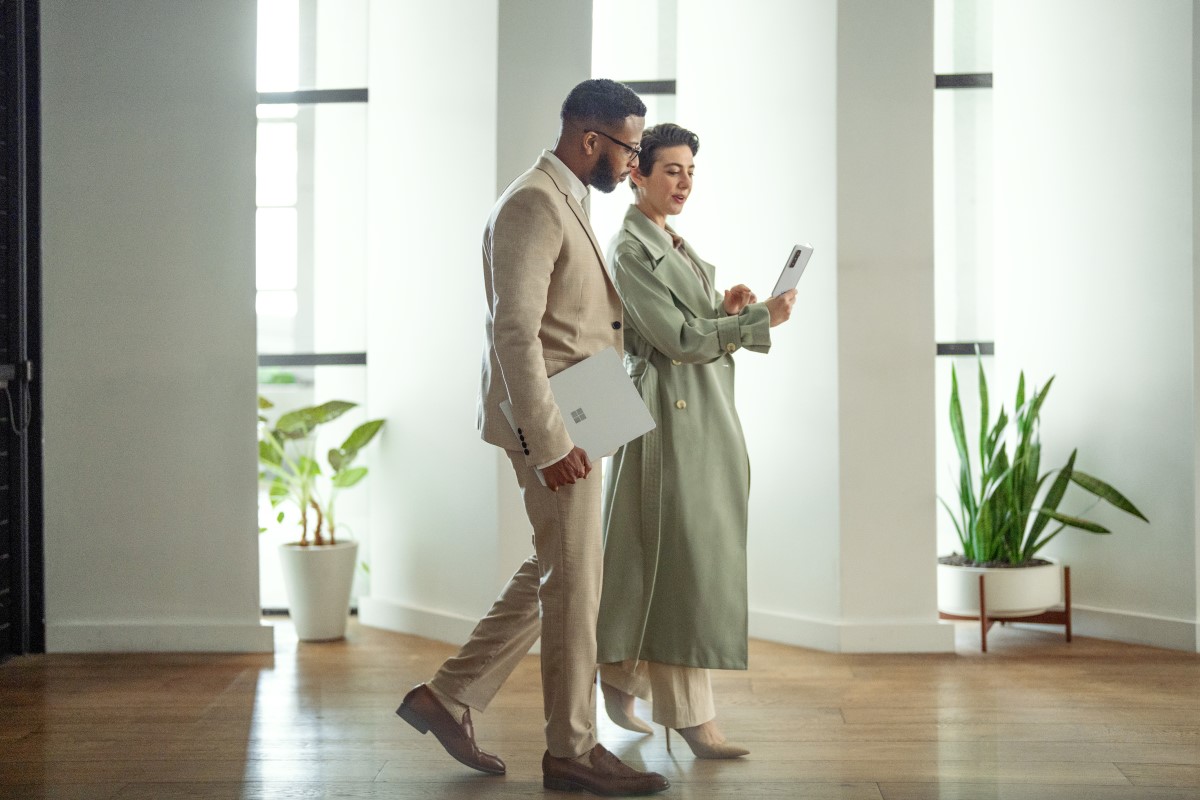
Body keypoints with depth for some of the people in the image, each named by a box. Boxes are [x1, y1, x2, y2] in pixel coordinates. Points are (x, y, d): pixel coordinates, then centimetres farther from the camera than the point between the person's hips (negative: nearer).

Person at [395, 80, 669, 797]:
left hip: (568, 419, 10)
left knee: (555, 574, 15)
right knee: (573, 581, -1)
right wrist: (550, 442, -25)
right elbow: (515, 333, -23)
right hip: (547, 421, -10)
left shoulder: (568, 202, 17)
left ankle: (448, 698, 22)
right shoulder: (532, 205, -16)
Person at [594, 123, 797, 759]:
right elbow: (676, 338, -17)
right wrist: (761, 318, -16)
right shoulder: (631, 248, -11)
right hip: (669, 413, -9)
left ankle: (620, 677, 26)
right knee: (682, 557, -7)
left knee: (656, 557, 13)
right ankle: (691, 715, -3)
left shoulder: (673, 244, 18)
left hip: (702, 414, 9)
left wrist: (725, 310, -1)